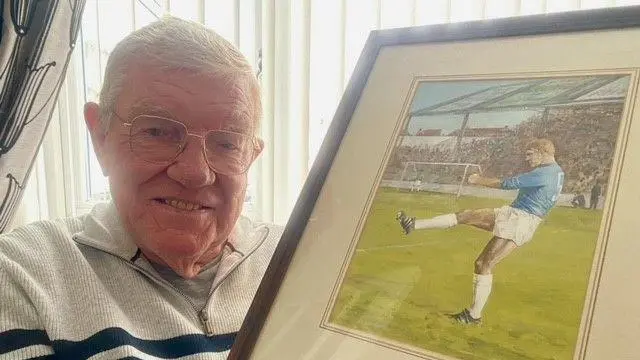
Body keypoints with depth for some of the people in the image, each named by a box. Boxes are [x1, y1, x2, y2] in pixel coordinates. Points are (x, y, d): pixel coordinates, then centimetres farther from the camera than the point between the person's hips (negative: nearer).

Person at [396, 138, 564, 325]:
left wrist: (480, 180, -2)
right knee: (465, 216, 0)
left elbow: (508, 183, -14)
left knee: (484, 265, -8)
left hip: (519, 220, -9)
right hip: (511, 214, 9)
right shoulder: (556, 171, 17)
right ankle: (414, 224, -2)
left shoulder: (545, 173, -14)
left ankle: (474, 315, 0)